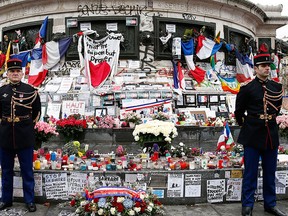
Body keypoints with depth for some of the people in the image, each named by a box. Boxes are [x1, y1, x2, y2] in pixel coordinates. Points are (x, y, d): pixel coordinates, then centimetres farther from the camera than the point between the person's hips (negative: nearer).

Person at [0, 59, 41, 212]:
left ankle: (29, 200, 17)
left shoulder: (30, 90, -2)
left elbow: (37, 112, 7)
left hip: (25, 138, -2)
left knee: (27, 170, 6)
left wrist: (29, 126, 7)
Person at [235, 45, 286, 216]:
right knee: (250, 173, 4)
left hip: (271, 135, 4)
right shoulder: (247, 89, -7)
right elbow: (239, 112, 4)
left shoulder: (277, 87, 5)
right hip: (253, 136, -4)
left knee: (270, 172, 13)